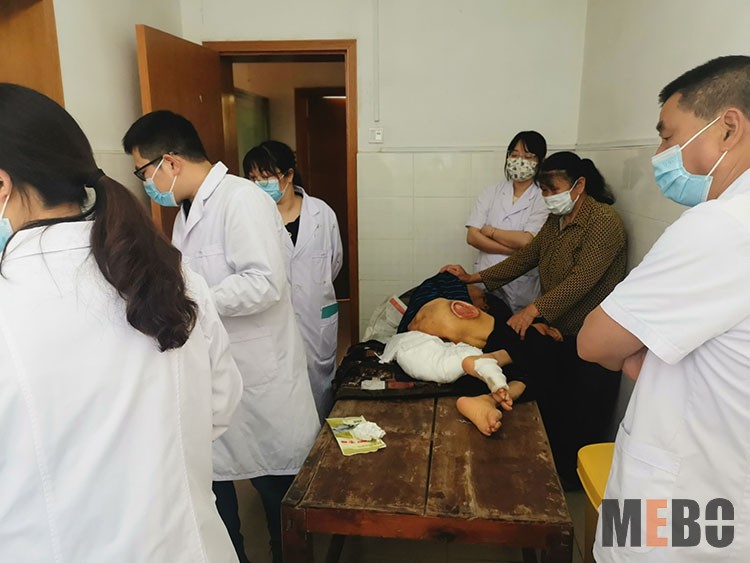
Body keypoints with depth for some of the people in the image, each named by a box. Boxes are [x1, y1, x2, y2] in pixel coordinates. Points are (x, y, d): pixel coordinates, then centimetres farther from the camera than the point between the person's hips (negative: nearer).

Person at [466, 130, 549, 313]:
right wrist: (514, 249, -13)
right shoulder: (492, 192, 6)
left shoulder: (544, 199, -5)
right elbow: (472, 237, -4)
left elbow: (528, 241, -17)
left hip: (522, 286, -3)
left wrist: (489, 231, -6)